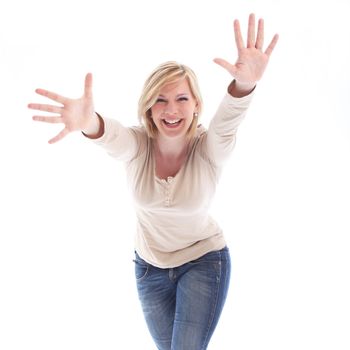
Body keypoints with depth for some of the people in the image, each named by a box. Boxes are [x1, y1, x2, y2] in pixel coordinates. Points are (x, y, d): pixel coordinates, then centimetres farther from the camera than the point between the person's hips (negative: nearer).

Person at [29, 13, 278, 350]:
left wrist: (245, 84, -71)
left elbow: (227, 120, -46)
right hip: (150, 266, 3)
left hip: (204, 261, -3)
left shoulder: (209, 148, -23)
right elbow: (113, 134, -44)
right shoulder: (137, 145, -20)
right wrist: (88, 123, -71)